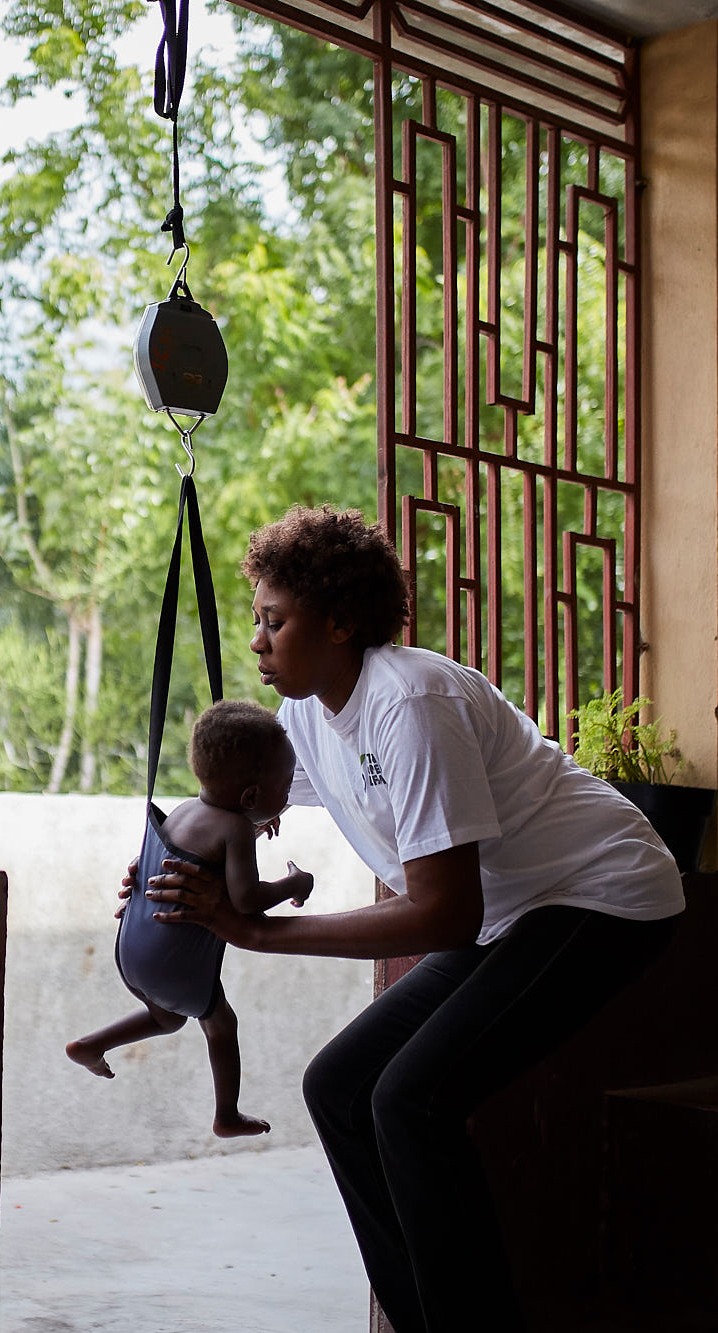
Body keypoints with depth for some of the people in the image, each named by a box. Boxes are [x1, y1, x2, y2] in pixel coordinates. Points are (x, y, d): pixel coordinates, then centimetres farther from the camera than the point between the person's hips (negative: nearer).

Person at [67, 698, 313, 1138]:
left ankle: (90, 1045, 24)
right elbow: (245, 898, -32)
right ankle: (228, 1117, 32)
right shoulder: (235, 828, -21)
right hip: (179, 965, -7)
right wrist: (293, 885, -16)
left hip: (132, 951, 7)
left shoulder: (184, 809, 3)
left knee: (167, 1017, 33)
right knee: (222, 1024, 19)